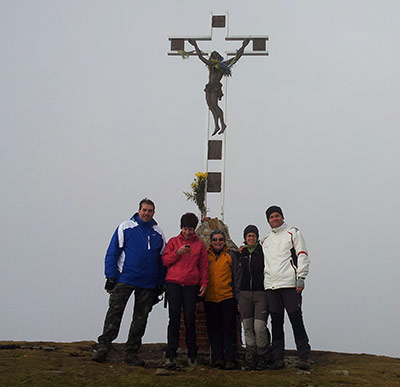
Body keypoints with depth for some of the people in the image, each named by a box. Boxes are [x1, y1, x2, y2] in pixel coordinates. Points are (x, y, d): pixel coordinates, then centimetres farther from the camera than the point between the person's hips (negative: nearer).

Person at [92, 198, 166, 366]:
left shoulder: (158, 233, 10)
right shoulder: (125, 228, 1)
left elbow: (162, 260, 15)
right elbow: (112, 253, 0)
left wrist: (159, 285, 10)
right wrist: (111, 277, -7)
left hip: (148, 283, 3)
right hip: (124, 279, -3)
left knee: (141, 318, 6)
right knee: (115, 311, -10)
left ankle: (131, 352, 14)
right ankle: (103, 346, -6)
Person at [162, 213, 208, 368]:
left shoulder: (200, 244, 13)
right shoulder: (173, 242, 12)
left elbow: (204, 266, 13)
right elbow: (165, 261, 7)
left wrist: (204, 283, 2)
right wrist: (177, 253, -8)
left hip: (191, 285, 1)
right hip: (173, 283, 0)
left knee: (190, 318, -1)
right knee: (174, 318, -6)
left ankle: (192, 354, 10)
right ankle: (171, 355, -5)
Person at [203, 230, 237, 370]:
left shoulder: (230, 255, 6)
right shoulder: (206, 255, 10)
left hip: (227, 297, -2)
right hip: (210, 299, 2)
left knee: (229, 329, -1)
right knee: (214, 329, 4)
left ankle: (230, 359, 2)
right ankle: (217, 358, 9)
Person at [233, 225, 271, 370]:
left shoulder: (263, 251, 3)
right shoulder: (240, 254, 14)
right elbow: (236, 275, 18)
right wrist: (238, 295, 12)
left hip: (261, 293, -3)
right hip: (244, 294, 3)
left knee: (259, 327, -11)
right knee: (248, 328, 2)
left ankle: (262, 357, 5)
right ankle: (251, 358, 11)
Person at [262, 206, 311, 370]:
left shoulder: (293, 233, 6)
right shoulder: (266, 240, 21)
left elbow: (302, 256, -1)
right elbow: (261, 261, 30)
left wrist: (301, 278, -9)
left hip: (290, 284, -5)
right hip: (270, 286, 5)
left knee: (296, 320, -7)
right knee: (276, 322, 5)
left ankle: (303, 357, -3)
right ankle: (278, 358, 8)